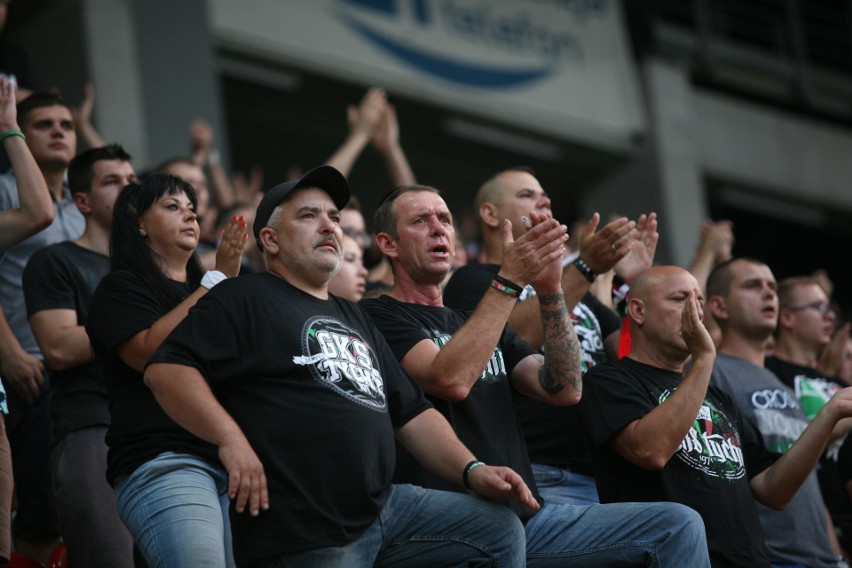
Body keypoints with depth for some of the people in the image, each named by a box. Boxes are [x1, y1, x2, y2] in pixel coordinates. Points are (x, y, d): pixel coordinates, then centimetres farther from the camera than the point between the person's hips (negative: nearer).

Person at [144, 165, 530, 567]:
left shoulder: (354, 318, 25)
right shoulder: (245, 300, -1)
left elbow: (411, 412, 23)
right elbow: (166, 370, -12)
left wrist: (471, 470, 7)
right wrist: (231, 439, -24)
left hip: (385, 507, 8)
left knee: (501, 532, 2)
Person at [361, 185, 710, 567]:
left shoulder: (481, 326, 25)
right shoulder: (378, 317, 3)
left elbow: (564, 390, 9)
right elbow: (450, 379, -16)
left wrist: (550, 288, -1)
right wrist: (510, 281, -14)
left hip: (526, 517, 7)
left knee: (677, 525, -8)